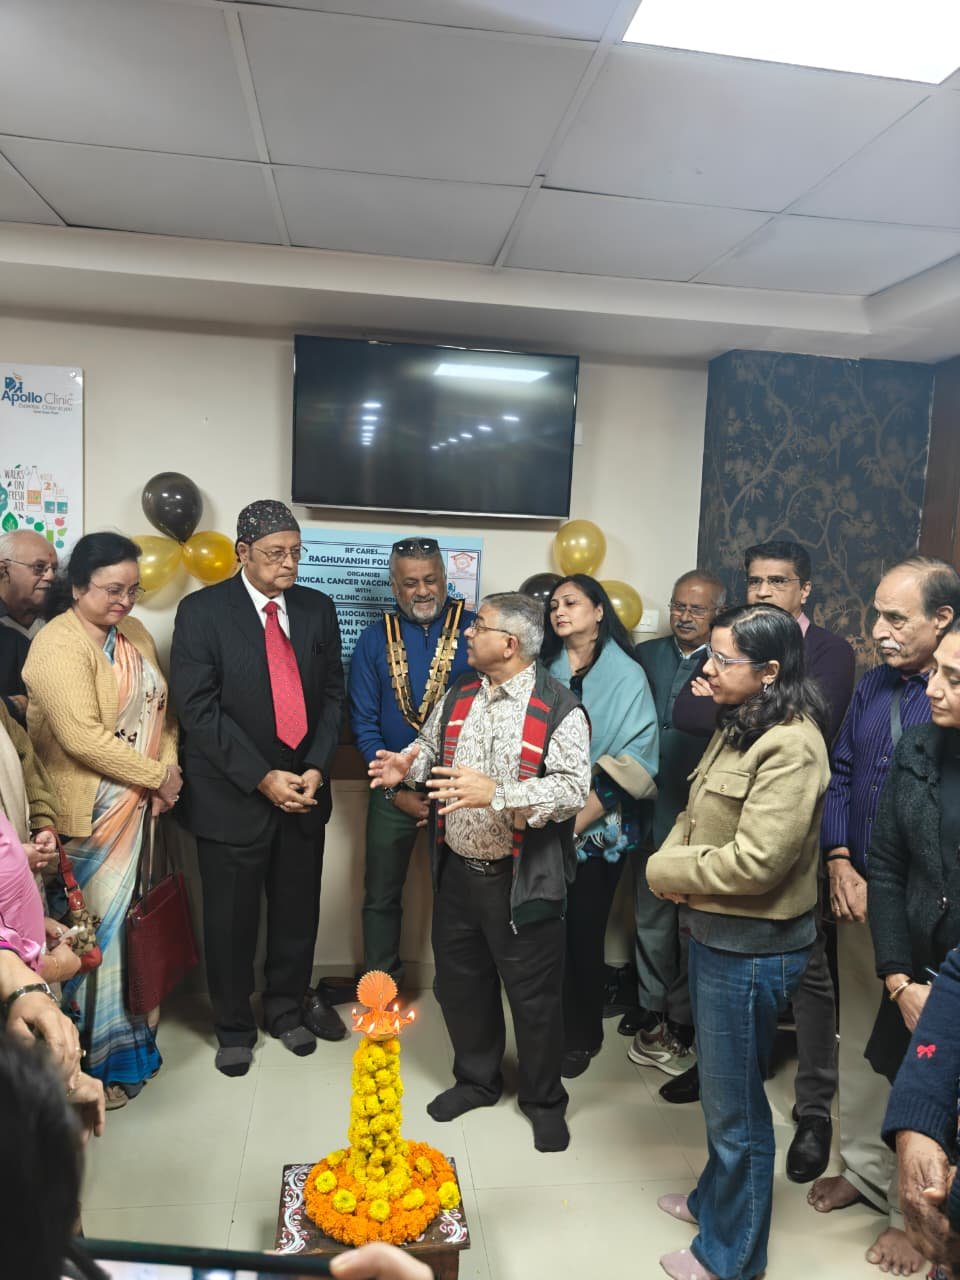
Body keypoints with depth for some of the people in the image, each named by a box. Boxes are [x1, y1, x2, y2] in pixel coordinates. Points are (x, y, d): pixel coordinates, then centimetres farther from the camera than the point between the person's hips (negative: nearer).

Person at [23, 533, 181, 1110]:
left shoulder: (135, 634, 9)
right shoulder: (58, 645, -16)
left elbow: (161, 709, 13)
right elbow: (83, 737, -23)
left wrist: (169, 766, -3)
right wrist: (157, 775, -15)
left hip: (140, 805, 7)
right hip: (91, 816, -7)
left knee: (131, 921, 16)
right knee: (97, 930, 4)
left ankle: (132, 1034, 33)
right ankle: (99, 1058, 20)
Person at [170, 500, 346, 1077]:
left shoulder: (317, 608, 3)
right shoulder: (202, 611, -9)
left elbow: (332, 695, 4)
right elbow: (200, 709, -14)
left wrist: (315, 769, -8)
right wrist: (262, 778, -17)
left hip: (303, 788, 3)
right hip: (233, 793, -3)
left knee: (298, 909, 15)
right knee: (232, 916, 11)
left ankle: (289, 1008, 39)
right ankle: (234, 1026, 34)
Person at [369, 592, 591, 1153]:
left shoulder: (559, 709, -16)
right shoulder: (459, 695, 5)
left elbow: (573, 789, -23)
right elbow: (431, 746, 19)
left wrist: (497, 794, -33)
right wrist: (408, 764, -3)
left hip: (522, 879, -6)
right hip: (457, 869, 6)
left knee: (535, 994, 10)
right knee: (461, 981, 20)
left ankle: (544, 1100, 34)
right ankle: (476, 1079, 44)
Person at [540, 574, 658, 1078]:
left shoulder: (626, 676, -4)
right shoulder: (544, 671, 6)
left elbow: (629, 764, -9)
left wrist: (577, 822, -12)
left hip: (595, 829, -3)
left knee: (583, 933, 5)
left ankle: (581, 1037, 25)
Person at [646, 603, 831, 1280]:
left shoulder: (791, 747, -23)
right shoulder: (738, 727, 6)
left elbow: (755, 861, -28)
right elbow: (695, 817, 13)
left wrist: (667, 869, -14)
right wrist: (674, 859, -8)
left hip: (752, 947, -8)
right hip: (712, 931, 8)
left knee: (735, 1103, 11)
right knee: (719, 1086, 26)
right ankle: (716, 1197, 48)